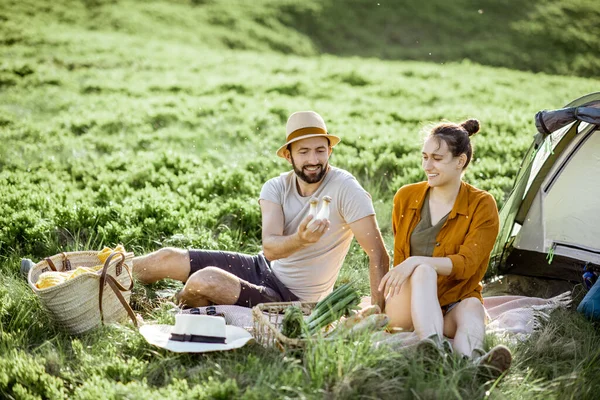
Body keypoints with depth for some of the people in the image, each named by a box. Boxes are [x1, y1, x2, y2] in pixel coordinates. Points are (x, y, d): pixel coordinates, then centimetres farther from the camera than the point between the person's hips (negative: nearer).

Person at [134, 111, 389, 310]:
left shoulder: (344, 187, -21)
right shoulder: (276, 188, -7)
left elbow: (378, 254, -24)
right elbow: (270, 248, -21)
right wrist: (300, 239, -44)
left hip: (289, 298, -6)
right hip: (263, 268, 6)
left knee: (203, 281, -22)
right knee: (168, 258, 3)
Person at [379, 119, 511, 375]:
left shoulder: (482, 206, -3)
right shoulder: (406, 197, 5)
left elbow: (466, 264, -14)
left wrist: (417, 260, -27)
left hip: (454, 304, 0)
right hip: (406, 305, 0)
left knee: (471, 309, -36)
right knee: (424, 272, -34)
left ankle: (471, 361, -70)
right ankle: (435, 349, -61)